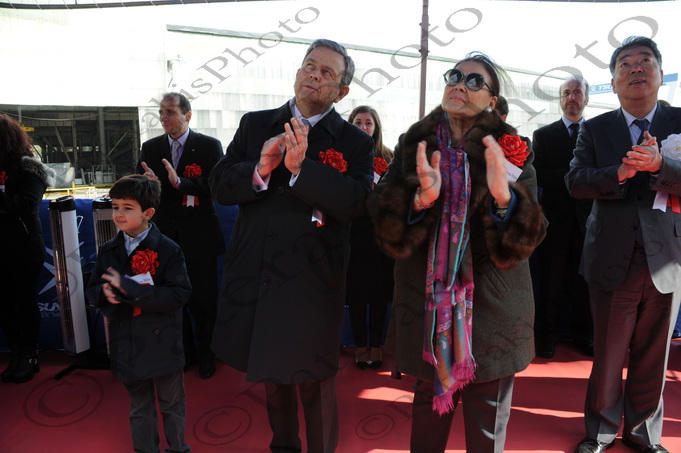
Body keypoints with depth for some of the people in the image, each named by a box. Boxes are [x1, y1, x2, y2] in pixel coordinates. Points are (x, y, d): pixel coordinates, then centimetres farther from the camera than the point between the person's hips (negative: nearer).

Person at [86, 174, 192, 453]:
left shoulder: (167, 250, -14)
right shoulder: (108, 251, 3)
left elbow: (180, 294, -21)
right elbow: (93, 289, 8)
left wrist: (129, 288, -26)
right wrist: (105, 292, -17)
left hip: (162, 344, -4)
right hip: (127, 345, 4)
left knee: (171, 404, 15)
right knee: (139, 408, 21)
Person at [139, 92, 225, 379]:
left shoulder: (209, 146, -5)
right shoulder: (150, 147, 7)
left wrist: (179, 183, -27)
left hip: (198, 236, -3)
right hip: (165, 235, 4)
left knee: (204, 300, 7)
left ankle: (205, 354, 28)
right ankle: (183, 352, 33)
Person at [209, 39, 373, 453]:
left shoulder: (355, 142, -3)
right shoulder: (255, 125, 6)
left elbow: (355, 203, -18)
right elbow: (221, 186, -1)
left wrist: (301, 167, -28)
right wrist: (259, 170, -20)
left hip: (312, 282, -4)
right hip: (255, 275, 4)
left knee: (315, 384, 10)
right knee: (271, 374, 23)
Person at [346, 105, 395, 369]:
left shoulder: (387, 157, 6)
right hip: (353, 232, -1)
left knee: (379, 291, 8)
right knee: (356, 290, 6)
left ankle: (376, 344, 23)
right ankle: (360, 345, 21)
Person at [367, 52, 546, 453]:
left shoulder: (510, 149, -3)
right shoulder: (414, 145, 2)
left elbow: (525, 238, -11)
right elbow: (386, 224, -8)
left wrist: (504, 196, -31)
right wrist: (421, 197, -28)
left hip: (492, 310, -1)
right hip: (428, 306, 1)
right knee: (430, 402, 18)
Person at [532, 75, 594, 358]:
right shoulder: (543, 135, 6)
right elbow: (538, 175, -6)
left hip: (588, 218, 1)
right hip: (555, 218, -1)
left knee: (583, 281, 8)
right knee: (551, 281, 5)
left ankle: (583, 335, 22)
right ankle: (548, 335, 17)